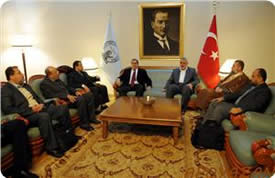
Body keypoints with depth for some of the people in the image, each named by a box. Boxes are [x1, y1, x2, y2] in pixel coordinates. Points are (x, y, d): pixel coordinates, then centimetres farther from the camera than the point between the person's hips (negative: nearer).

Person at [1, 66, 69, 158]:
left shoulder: (26, 86, 21)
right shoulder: (5, 90, -1)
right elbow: (7, 109, -13)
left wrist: (42, 104, -1)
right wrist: (31, 109, -18)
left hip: (40, 108, 7)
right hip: (27, 115, -7)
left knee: (63, 108, -13)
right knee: (44, 116, -38)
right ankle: (51, 147, -24)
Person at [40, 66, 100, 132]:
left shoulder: (57, 80, 18)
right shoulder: (44, 83, -6)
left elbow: (67, 88, 22)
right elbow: (52, 95, -18)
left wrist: (75, 92, 2)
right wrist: (67, 96, -27)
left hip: (70, 97, 9)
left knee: (89, 95, -5)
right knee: (81, 99, -33)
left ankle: (91, 117, -1)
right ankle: (84, 124, -21)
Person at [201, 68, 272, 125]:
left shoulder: (265, 91, -8)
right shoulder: (251, 85, 20)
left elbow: (256, 105, -23)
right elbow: (238, 94, 20)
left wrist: (240, 109, -37)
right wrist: (223, 98, 9)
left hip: (243, 111, -9)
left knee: (220, 108, -29)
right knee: (214, 103, -2)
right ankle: (203, 125, -6)